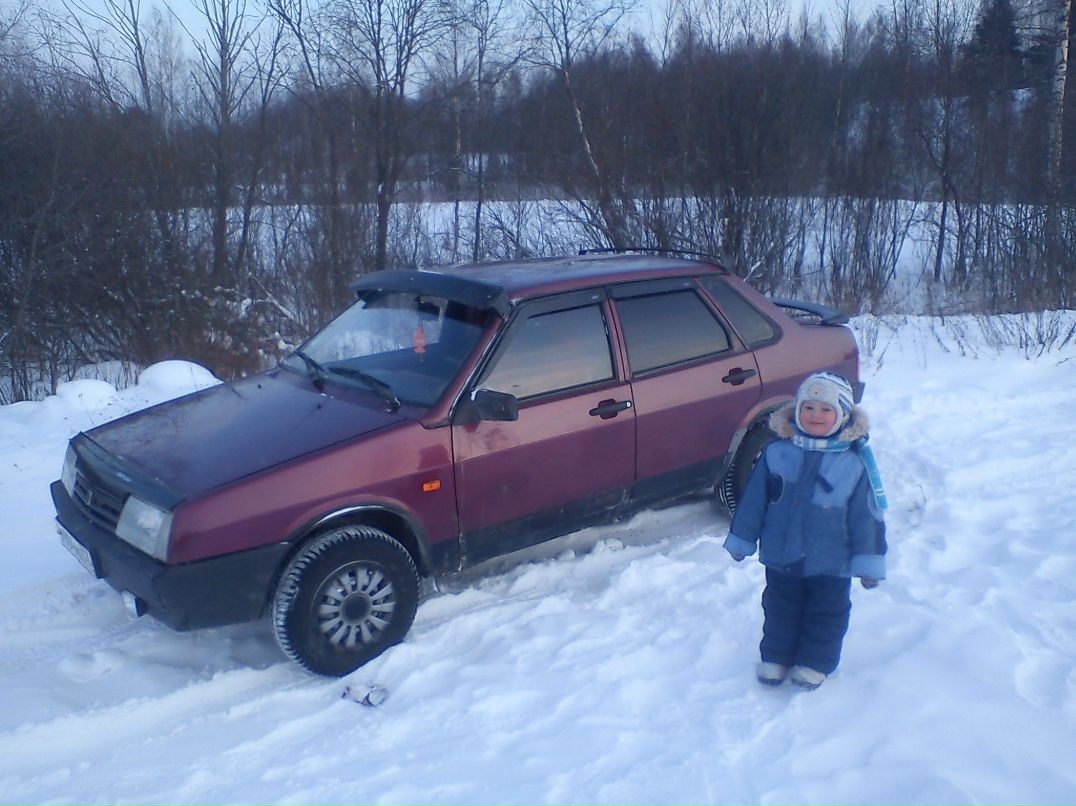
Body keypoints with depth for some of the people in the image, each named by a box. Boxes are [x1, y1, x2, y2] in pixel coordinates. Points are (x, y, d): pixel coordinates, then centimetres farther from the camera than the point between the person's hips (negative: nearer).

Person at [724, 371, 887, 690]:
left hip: (831, 564, -1)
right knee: (780, 610, 17)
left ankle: (815, 663, 31)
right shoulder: (776, 453, -5)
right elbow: (753, 500, 2)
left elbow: (867, 515, -5)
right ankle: (775, 657, 35)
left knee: (826, 614, 12)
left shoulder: (855, 462, -9)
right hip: (780, 556, 2)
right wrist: (741, 540, 7)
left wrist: (868, 562, -5)